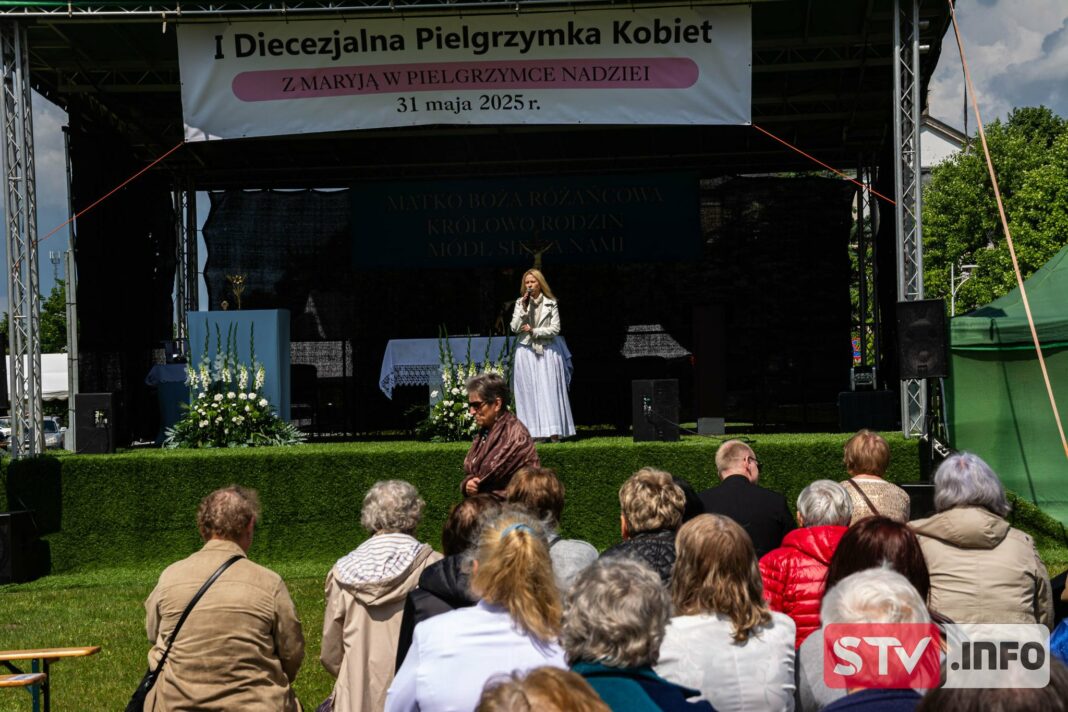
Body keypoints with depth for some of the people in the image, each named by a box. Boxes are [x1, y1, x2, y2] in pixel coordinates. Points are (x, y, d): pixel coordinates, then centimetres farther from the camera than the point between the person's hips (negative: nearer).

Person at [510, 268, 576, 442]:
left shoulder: (551, 304, 3)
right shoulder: (520, 303, 9)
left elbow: (555, 329, -3)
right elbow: (515, 328, -1)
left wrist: (534, 331, -9)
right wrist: (523, 308, -9)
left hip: (547, 352, -2)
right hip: (526, 352, 2)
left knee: (549, 391, -5)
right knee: (529, 392, -3)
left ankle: (553, 431, -5)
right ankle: (534, 431, -4)